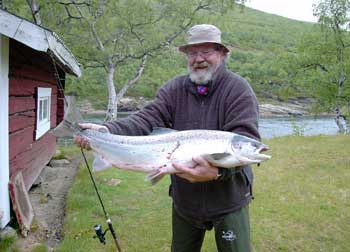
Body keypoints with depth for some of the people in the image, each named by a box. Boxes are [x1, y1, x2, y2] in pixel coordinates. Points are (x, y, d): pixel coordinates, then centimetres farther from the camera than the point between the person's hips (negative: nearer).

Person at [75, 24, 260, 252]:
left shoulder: (238, 89, -12)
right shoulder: (174, 89, -1)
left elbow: (246, 139, -23)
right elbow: (148, 119, -13)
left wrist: (217, 170, -41)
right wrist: (107, 131, -30)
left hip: (227, 200, -3)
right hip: (183, 199, 4)